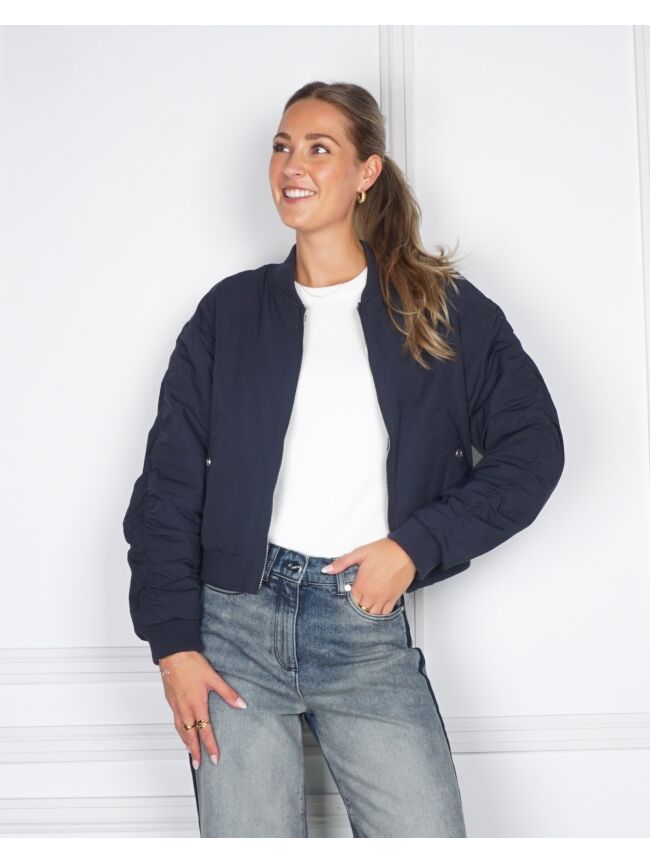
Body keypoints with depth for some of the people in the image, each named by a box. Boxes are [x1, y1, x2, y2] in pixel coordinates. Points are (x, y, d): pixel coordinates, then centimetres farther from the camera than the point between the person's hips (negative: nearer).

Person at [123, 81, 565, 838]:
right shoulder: (231, 311, 9)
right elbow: (168, 485, 6)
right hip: (235, 624, 1)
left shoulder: (445, 309, 6)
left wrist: (417, 543, -7)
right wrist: (174, 642, -3)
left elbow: (532, 449, 4)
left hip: (369, 633, 0)